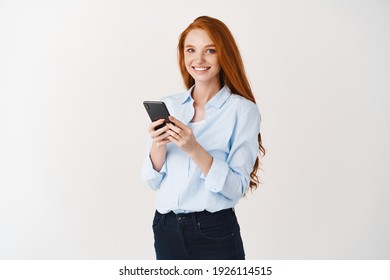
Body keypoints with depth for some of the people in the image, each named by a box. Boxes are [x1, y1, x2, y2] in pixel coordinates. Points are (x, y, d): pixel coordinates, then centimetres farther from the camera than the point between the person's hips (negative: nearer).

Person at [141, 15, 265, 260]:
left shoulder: (243, 109, -9)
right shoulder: (168, 105, 3)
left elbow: (237, 188, -14)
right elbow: (154, 181, 4)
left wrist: (194, 149, -25)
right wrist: (158, 146, -14)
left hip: (215, 232, -3)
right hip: (166, 229, 4)